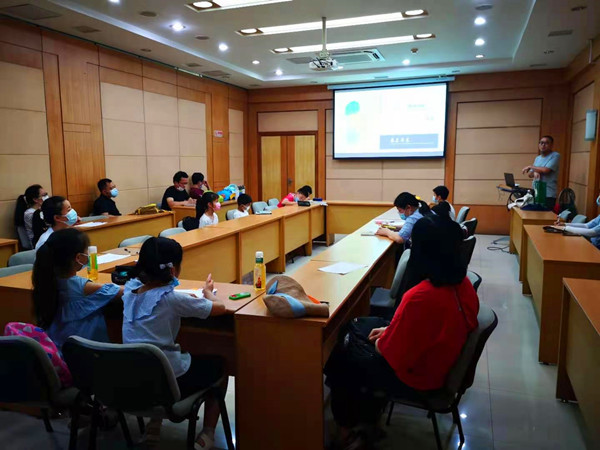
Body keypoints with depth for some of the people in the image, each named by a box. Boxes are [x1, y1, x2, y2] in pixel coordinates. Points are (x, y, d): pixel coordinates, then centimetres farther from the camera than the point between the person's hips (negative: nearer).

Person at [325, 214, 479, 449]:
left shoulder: (420, 297, -37)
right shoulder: (463, 284, -11)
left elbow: (389, 352, -24)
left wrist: (380, 341, -3)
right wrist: (390, 330, 3)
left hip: (415, 378, -8)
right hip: (444, 363, 8)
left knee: (336, 356, 13)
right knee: (362, 325, 23)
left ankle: (347, 429, 32)